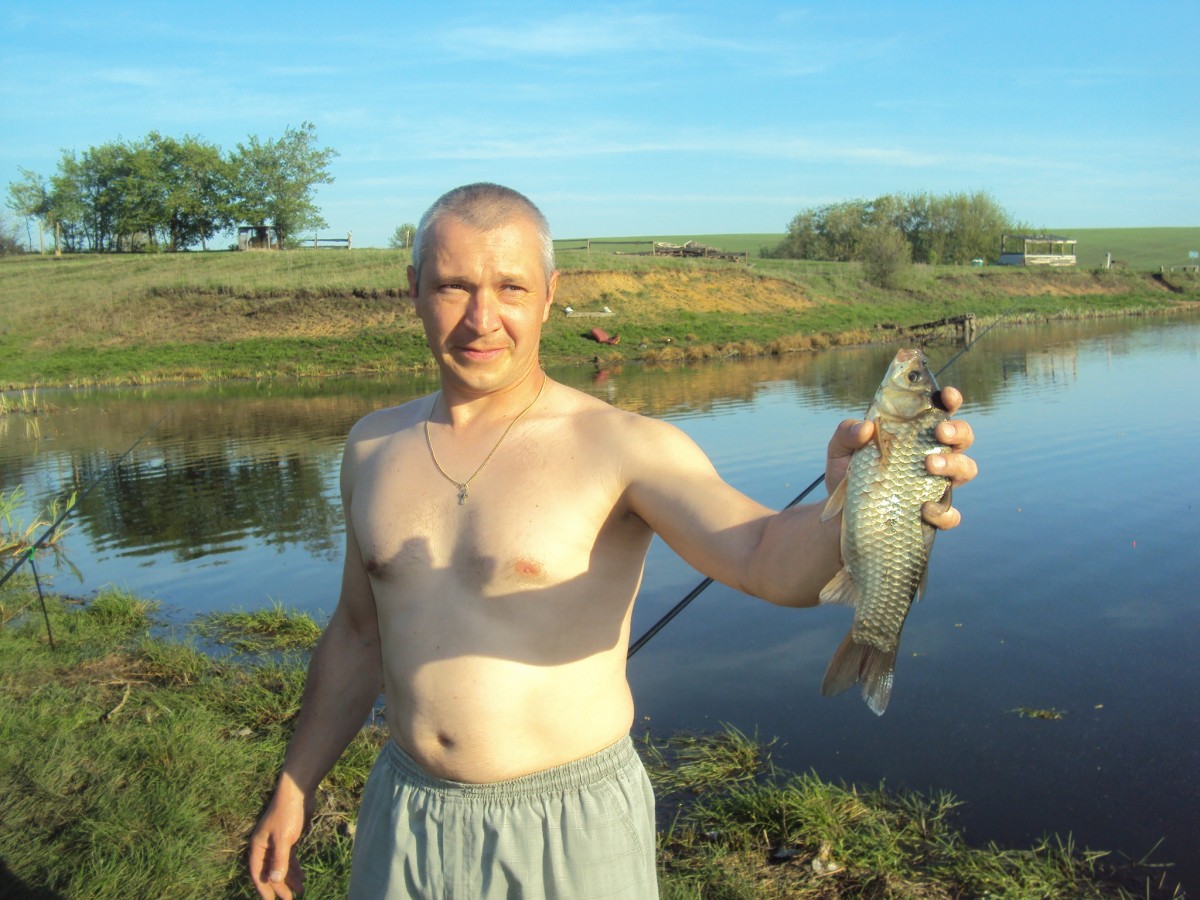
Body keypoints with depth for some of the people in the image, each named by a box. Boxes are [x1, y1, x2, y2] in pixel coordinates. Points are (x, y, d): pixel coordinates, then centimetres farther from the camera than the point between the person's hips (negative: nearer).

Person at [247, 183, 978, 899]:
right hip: (405, 819, 4)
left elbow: (768, 557, -30)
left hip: (571, 830, -4)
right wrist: (295, 786, 13)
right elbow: (360, 634, 11)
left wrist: (853, 506, -51)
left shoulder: (624, 447, -15)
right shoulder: (375, 447, 1)